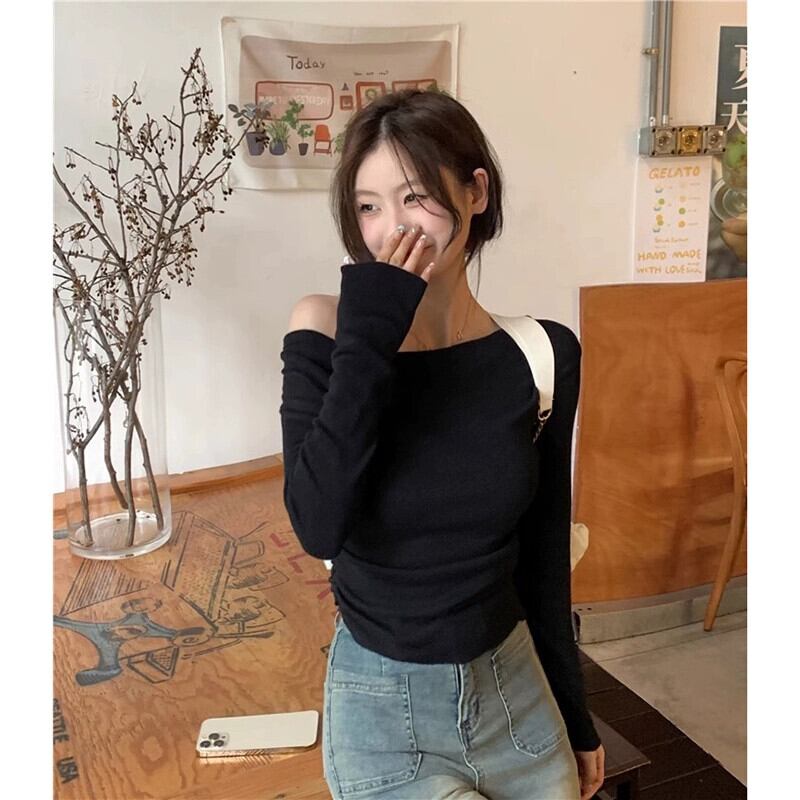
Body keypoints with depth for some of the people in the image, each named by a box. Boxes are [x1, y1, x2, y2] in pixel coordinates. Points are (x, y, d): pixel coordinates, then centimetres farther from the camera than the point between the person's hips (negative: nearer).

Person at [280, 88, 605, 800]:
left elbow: (546, 554, 1)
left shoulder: (543, 356, -7)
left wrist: (575, 717, 9)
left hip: (518, 696, 3)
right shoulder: (331, 343, -13)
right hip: (381, 713, -2)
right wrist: (367, 338, -26)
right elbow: (319, 526, -26)